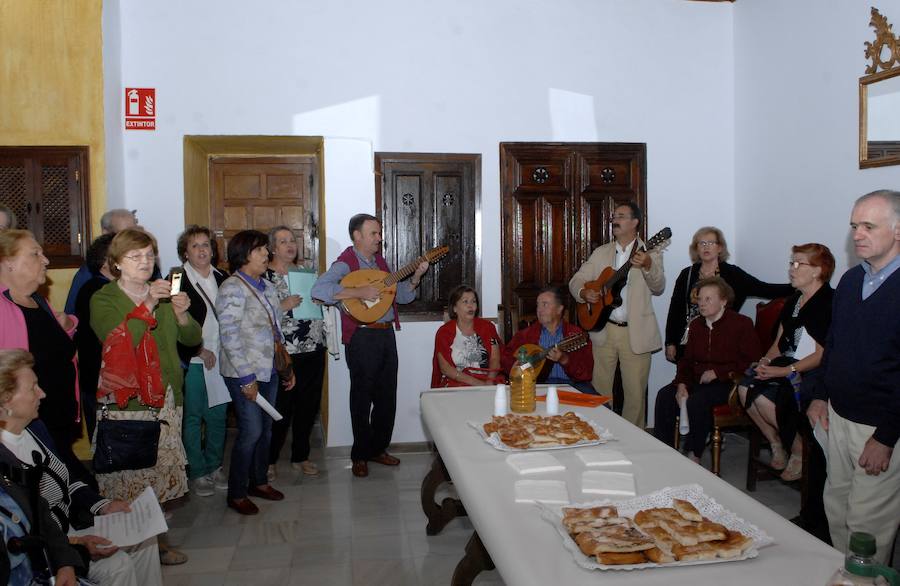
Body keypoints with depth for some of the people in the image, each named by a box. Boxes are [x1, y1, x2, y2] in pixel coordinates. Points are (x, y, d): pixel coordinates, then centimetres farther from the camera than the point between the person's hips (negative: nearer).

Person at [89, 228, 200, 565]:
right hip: (124, 403, -5)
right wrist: (147, 306, -21)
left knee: (162, 473, 7)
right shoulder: (103, 299, 0)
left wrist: (181, 314, -9)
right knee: (129, 478, -7)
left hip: (165, 400, 5)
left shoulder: (163, 294, 16)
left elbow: (193, 339, 10)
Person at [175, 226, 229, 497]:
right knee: (193, 417, 2)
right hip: (192, 361, -4)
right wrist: (200, 351, -10)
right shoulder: (178, 281, -7)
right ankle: (197, 473, 15)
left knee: (218, 416, 10)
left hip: (220, 360, 5)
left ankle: (214, 467, 25)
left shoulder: (222, 279, 9)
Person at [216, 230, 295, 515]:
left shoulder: (265, 287, 12)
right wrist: (246, 378, -19)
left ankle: (258, 481, 31)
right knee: (251, 431, -4)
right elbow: (229, 337, -18)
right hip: (245, 373, -8)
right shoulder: (233, 288, -13)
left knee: (266, 428, 14)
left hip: (269, 370, 8)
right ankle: (236, 494, 11)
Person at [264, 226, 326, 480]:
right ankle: (268, 459, 17)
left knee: (309, 405, 11)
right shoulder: (265, 275, -4)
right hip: (283, 353, -6)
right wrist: (284, 306, -22)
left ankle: (300, 456, 26)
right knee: (280, 408, -1)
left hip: (313, 351, 6)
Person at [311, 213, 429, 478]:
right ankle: (360, 456, 19)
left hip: (386, 334, 7)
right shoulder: (346, 263, -10)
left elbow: (401, 296, 21)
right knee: (362, 399, 4)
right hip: (362, 337, -7)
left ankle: (378, 448, 29)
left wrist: (415, 277, 4)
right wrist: (359, 292, -29)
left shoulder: (379, 261, 14)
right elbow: (318, 290, -28)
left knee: (387, 397, 14)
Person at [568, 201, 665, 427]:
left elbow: (658, 289, -12)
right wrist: (584, 293, -12)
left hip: (636, 333, -2)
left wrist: (648, 266, -32)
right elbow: (576, 281, 11)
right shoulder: (601, 253, 11)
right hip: (603, 330, 3)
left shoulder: (651, 253, 2)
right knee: (599, 391, 7)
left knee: (636, 393, 2)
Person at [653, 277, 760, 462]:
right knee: (665, 395, -17)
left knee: (697, 400, -33)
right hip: (697, 381, 7)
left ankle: (693, 455, -18)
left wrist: (717, 372, -16)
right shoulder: (696, 325, 15)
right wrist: (682, 384, -3)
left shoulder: (742, 324, -5)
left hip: (727, 383, -6)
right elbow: (686, 359, 15)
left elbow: (749, 362, -11)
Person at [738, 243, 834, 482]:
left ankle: (799, 450, -2)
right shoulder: (793, 302, 16)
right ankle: (776, 444, 2)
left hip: (810, 374, -8)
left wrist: (784, 371, -21)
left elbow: (821, 355, -17)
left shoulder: (829, 303, -11)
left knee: (765, 398, -26)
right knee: (745, 389, -15)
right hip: (786, 367, 8)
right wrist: (766, 360, -3)